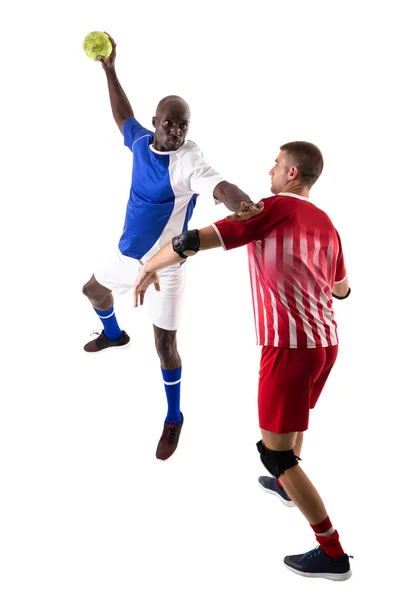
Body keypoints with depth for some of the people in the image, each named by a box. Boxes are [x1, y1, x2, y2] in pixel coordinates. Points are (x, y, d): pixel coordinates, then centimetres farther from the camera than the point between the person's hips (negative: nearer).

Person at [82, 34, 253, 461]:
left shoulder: (189, 160, -27)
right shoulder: (141, 142, -6)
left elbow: (222, 189, -47)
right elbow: (123, 117, 18)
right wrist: (109, 69, 17)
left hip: (164, 265, -7)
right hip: (127, 253, 8)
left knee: (165, 346, -5)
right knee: (94, 290, 32)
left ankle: (174, 418, 18)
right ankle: (114, 335, 66)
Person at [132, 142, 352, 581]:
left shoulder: (274, 209, -10)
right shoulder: (325, 223, 10)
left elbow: (198, 240, -16)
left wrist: (149, 266, -1)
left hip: (289, 345, -8)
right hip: (326, 342, 9)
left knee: (275, 451, -1)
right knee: (296, 415, 33)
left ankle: (332, 554, 3)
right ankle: (286, 485, 58)